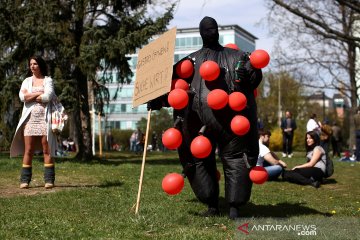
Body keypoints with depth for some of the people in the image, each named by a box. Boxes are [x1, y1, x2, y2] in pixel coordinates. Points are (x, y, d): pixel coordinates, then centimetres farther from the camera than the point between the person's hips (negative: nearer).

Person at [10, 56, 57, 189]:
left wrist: (30, 97, -1)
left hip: (44, 117, -2)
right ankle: (25, 180, 3)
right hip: (30, 117, 2)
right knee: (28, 150, 0)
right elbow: (22, 96, -1)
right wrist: (39, 93, -5)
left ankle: (49, 180, -3)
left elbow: (48, 96, -10)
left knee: (47, 149, -4)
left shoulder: (48, 80, 7)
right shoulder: (27, 81, 16)